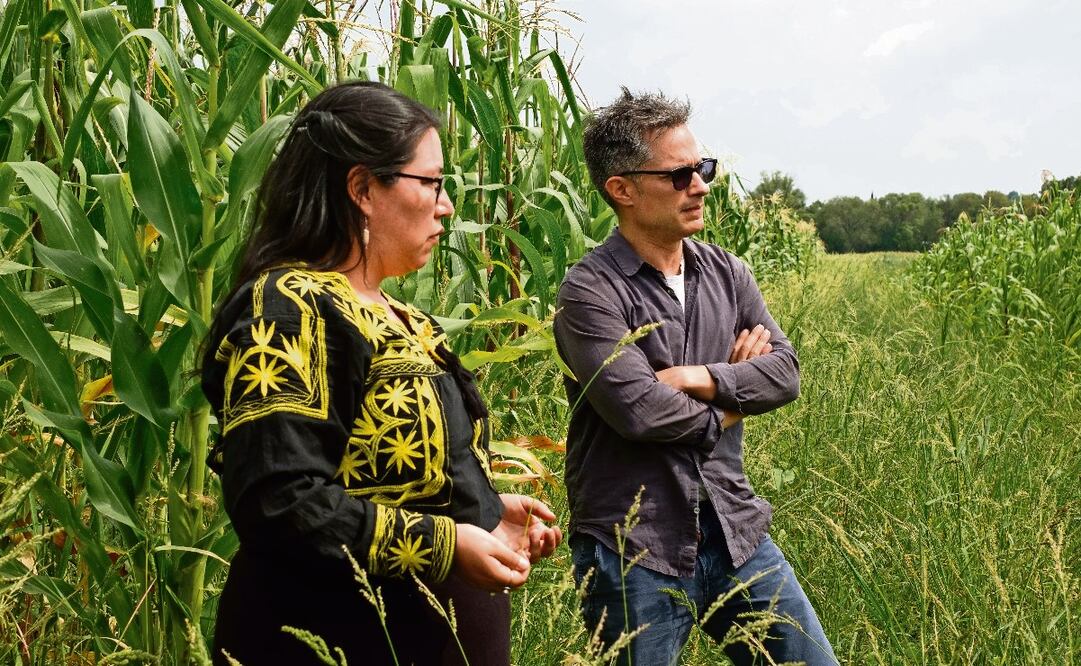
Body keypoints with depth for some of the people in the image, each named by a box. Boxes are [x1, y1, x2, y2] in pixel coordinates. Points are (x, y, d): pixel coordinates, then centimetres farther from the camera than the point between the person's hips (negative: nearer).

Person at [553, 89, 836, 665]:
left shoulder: (725, 273, 8)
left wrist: (698, 378, -15)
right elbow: (640, 411, -22)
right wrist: (724, 408, -5)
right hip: (632, 549, -5)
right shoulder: (590, 291, -13)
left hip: (735, 533, 6)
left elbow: (785, 373, 0)